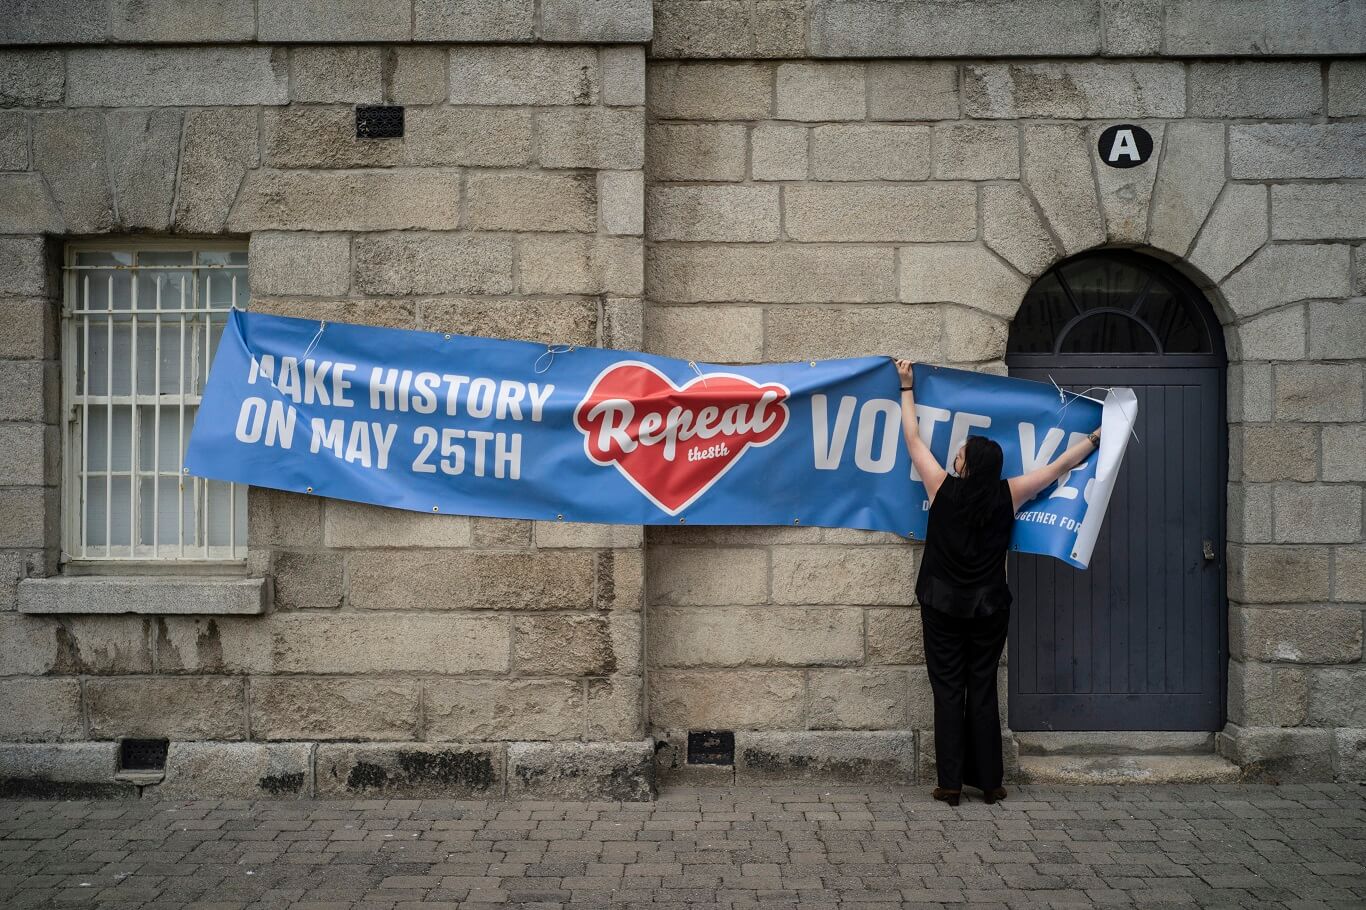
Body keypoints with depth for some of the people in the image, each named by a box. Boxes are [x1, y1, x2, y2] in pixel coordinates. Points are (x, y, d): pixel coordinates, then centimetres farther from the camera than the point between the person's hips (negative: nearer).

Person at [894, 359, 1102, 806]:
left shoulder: (943, 488, -9)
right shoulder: (1008, 495, -5)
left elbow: (913, 438, 2)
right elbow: (1058, 467, 8)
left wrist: (907, 387, 13)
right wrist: (1096, 438, 23)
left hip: (943, 605, -1)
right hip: (989, 608, 2)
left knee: (948, 691, 2)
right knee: (983, 690, 8)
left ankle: (950, 783, 3)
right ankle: (989, 782, 12)